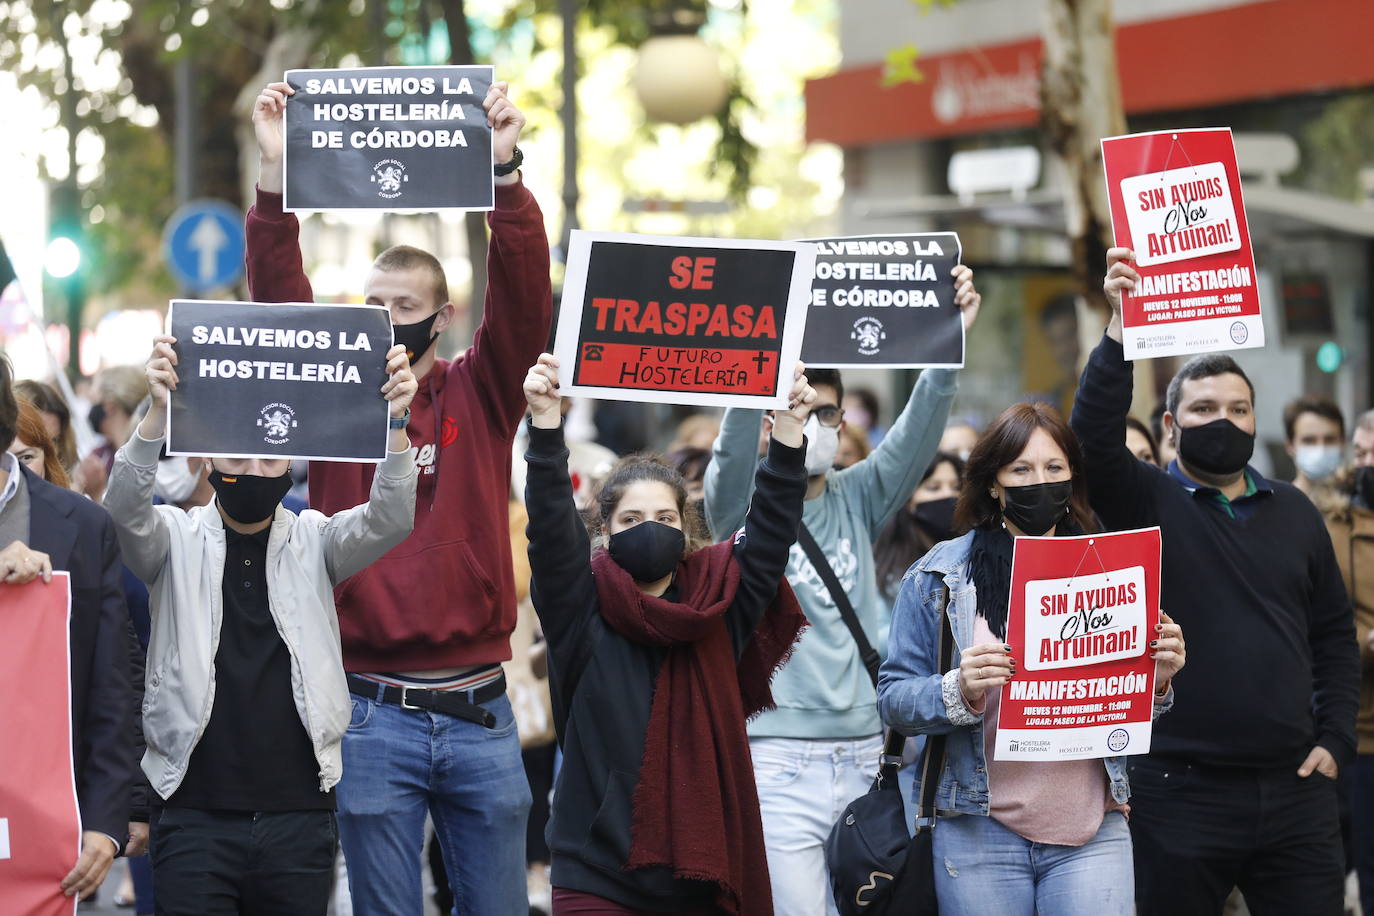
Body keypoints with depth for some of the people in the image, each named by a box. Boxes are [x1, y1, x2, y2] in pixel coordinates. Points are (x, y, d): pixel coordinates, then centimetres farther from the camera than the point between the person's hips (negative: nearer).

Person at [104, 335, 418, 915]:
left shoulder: (313, 542, 8)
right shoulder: (178, 540, 5)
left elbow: (390, 518, -8)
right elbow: (126, 506, -15)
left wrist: (395, 422, -26)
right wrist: (158, 412, -33)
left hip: (300, 817, 2)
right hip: (197, 816, -1)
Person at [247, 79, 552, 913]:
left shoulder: (480, 395, 6)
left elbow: (524, 295, -8)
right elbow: (280, 302, -6)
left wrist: (505, 173, -21)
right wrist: (275, 178, -19)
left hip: (478, 713, 1)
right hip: (375, 715, 0)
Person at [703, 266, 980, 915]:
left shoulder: (857, 498, 12)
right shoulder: (744, 501, 3)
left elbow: (917, 434, -2)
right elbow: (736, 443, -17)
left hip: (864, 755, 4)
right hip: (778, 762, -4)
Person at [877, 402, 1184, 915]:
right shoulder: (938, 576, 2)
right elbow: (893, 700, -2)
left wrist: (1157, 681, -5)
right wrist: (960, 692, -21)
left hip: (1094, 831, 2)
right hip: (979, 832, -2)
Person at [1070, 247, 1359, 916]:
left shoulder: (1293, 512, 13)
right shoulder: (1147, 502, 1)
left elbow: (1333, 633, 16)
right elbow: (1094, 435, -18)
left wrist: (1335, 740, 6)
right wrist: (1120, 330, -29)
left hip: (1294, 788, 3)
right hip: (1182, 793, -3)